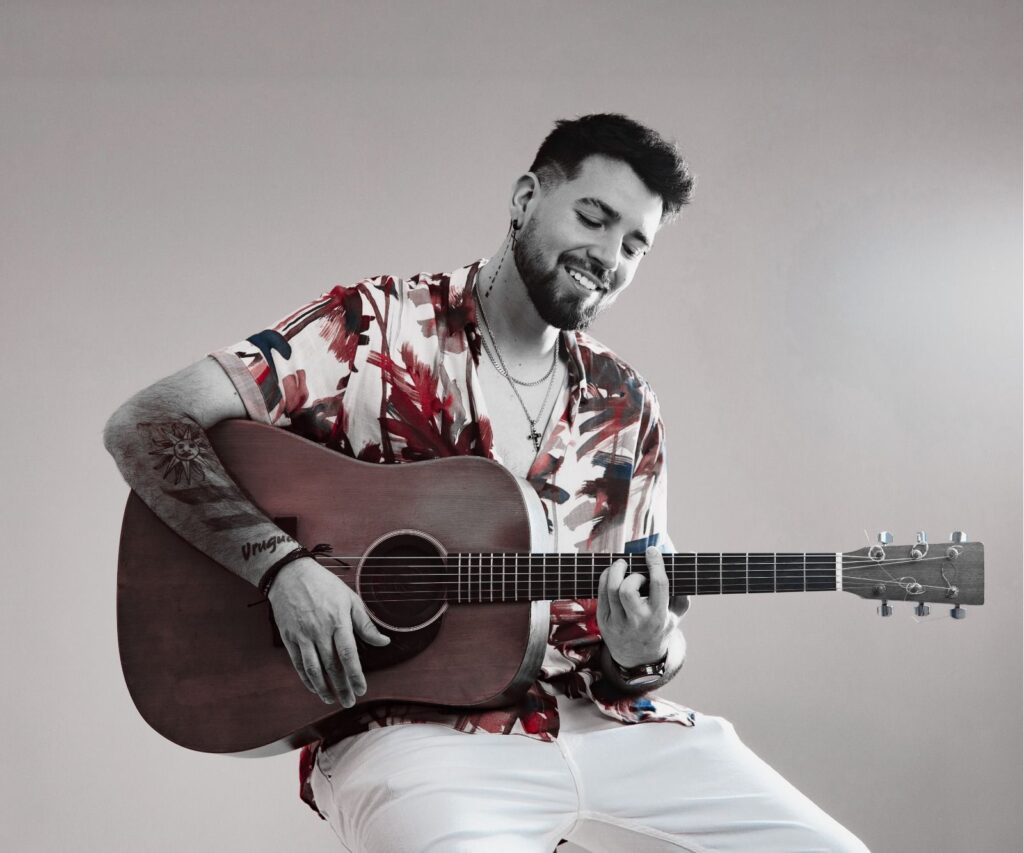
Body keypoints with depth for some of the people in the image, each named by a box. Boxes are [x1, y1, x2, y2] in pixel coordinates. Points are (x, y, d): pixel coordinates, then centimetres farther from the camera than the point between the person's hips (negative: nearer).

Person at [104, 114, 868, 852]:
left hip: (595, 714, 5)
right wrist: (283, 564, -21)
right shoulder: (378, 327, -2)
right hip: (411, 723, -5)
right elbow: (145, 426, -9)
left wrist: (644, 653, -11)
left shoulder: (624, 409, 11)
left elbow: (658, 636, 13)